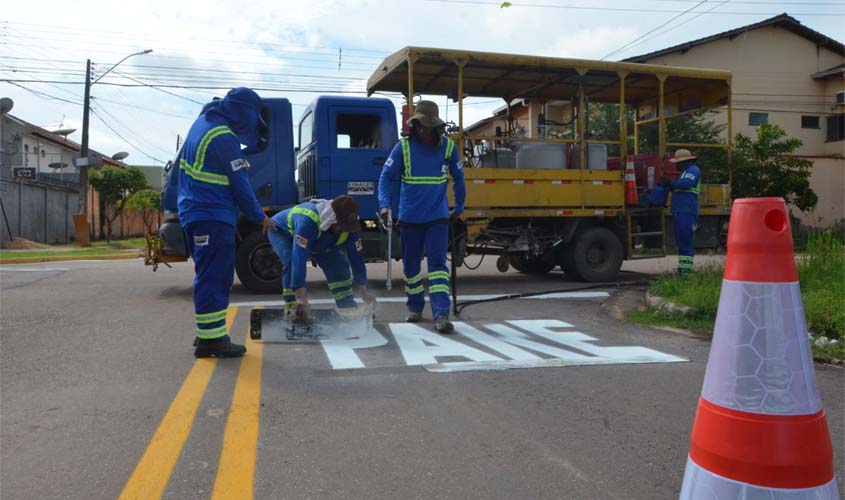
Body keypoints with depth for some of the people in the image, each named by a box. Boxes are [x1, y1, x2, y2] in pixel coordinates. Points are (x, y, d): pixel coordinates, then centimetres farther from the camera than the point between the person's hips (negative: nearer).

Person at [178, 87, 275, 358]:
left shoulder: (204, 120, 12)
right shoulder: (224, 138, -17)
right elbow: (240, 185, -13)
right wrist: (259, 216, -2)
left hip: (195, 211, 10)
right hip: (213, 216, -10)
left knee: (213, 275, 14)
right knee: (213, 277, -7)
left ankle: (208, 332, 20)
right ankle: (210, 339, -5)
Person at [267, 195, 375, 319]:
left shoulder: (347, 226, -27)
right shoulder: (308, 221, -49)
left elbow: (356, 256, -17)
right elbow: (299, 259, -54)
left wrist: (364, 291, -12)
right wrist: (300, 298, -57)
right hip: (280, 231, -5)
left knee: (338, 262, -9)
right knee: (292, 261, -35)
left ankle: (348, 307, 6)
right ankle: (292, 308, -21)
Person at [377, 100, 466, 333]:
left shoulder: (448, 147, -2)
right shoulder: (403, 147, -6)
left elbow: (458, 179, 9)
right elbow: (387, 176, -4)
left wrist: (458, 208, 14)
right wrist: (384, 204, -17)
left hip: (438, 217, -1)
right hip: (410, 217, 1)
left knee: (438, 264, -9)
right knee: (411, 265, 12)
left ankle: (441, 314, -11)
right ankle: (415, 307, 31)